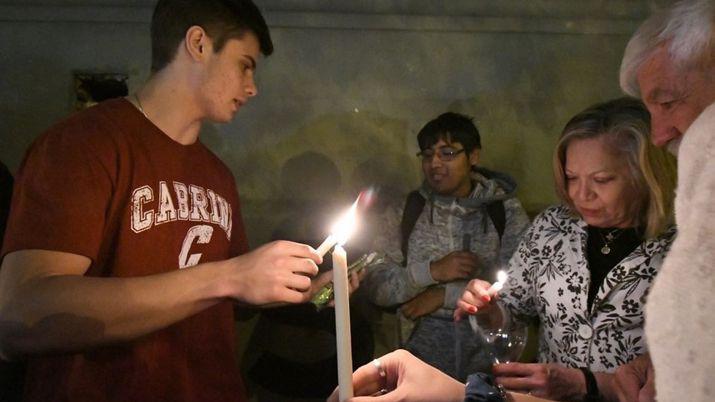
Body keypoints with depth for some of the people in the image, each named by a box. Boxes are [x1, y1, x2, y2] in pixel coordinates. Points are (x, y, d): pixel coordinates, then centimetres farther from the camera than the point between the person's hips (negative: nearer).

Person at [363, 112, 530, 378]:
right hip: (424, 339, 1)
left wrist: (444, 295, -10)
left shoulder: (505, 210, 2)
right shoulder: (406, 211, 6)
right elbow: (375, 286, -1)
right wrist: (431, 271, -15)